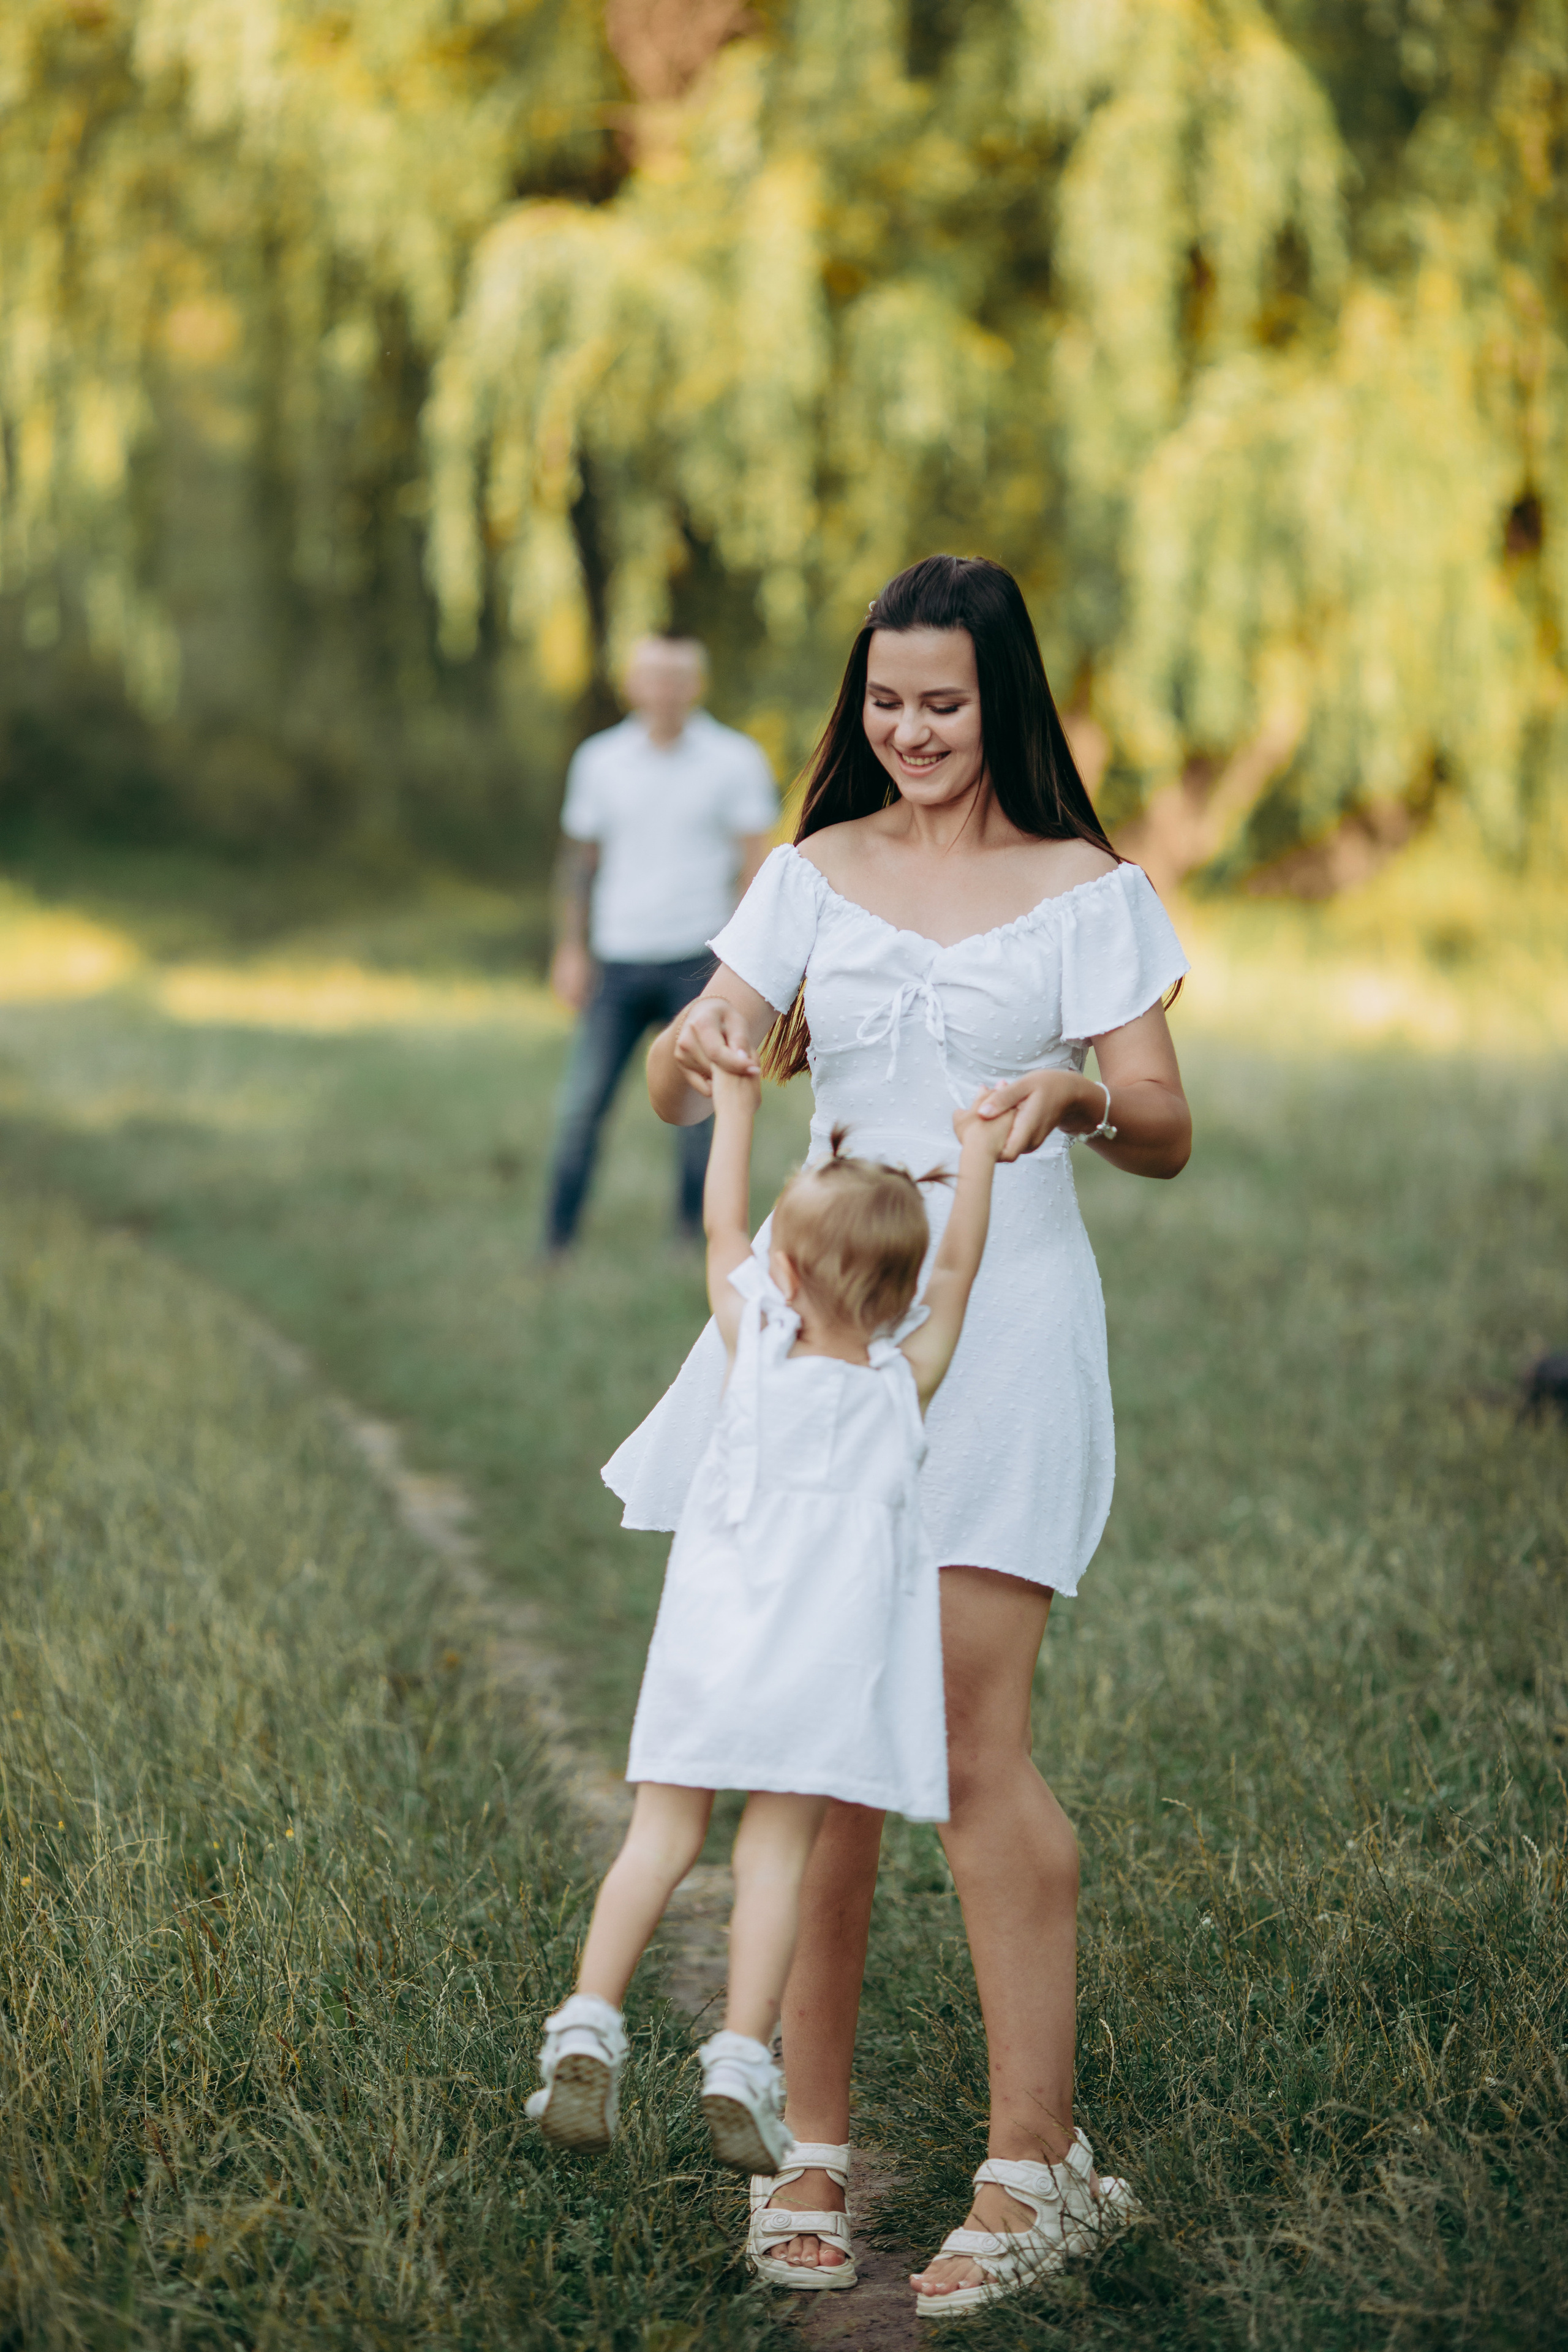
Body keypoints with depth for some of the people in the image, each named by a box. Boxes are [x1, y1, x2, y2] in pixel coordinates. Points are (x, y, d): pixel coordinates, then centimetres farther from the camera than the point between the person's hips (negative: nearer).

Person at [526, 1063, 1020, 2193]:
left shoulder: (756, 1353, 0)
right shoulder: (903, 1388, -3)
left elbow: (723, 1227, 12)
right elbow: (958, 1273, 6)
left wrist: (737, 1104, 20)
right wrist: (979, 1157, 11)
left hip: (710, 1636, 1)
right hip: (822, 1662, -1)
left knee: (662, 1835, 9)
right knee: (777, 1848, 2)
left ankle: (589, 2024, 2)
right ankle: (743, 2060, -4)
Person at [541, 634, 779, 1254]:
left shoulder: (735, 761, 0)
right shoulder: (599, 760, 7)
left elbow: (756, 863, 1)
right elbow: (578, 859, 14)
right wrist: (571, 951, 8)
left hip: (698, 960, -2)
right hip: (618, 960, 2)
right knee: (582, 1103, -3)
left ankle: (698, 1233, 14)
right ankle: (557, 1239, 5)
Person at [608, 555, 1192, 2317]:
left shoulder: (1085, 890, 3)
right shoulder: (818, 873, 12)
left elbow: (1166, 1138, -1)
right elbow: (677, 1097, 9)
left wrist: (1080, 1097, -23)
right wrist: (706, 1031, -15)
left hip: (1001, 1326, -3)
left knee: (971, 1743, -9)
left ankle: (1034, 2154, 0)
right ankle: (813, 2138, 10)